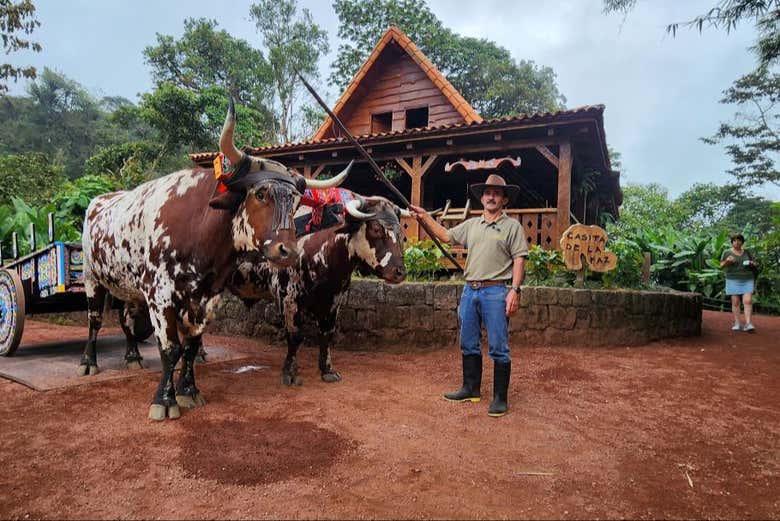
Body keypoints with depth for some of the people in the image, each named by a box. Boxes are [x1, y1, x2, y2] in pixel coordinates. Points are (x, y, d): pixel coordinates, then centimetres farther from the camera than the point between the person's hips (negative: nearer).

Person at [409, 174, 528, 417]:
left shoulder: (512, 226, 0)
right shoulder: (471, 224, 16)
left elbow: (519, 260, -6)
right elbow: (446, 236, 22)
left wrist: (515, 290, -15)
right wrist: (425, 217, 17)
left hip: (496, 291, -6)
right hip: (470, 290, 6)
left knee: (498, 348, -1)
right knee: (468, 345, 13)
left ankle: (500, 398, 10)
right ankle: (471, 389, 27)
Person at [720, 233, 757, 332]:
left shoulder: (747, 252, 11)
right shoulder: (727, 252, 3)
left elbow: (753, 265, 17)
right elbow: (721, 266, 1)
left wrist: (752, 264, -6)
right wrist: (727, 261, -18)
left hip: (747, 280, 2)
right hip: (733, 280, -2)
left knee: (748, 301, -9)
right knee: (735, 302, -1)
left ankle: (748, 324, -13)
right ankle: (736, 323, 5)